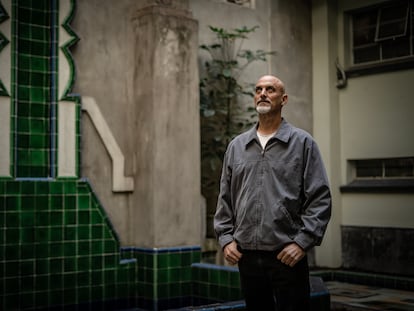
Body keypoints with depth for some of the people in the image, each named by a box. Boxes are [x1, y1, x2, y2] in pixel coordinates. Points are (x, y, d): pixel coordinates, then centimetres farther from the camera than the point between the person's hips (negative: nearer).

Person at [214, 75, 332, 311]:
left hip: (288, 256, -3)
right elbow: (225, 198, 14)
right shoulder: (236, 146, 11)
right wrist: (225, 238, 3)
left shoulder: (302, 142, 0)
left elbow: (320, 198, -4)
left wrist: (302, 242, -12)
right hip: (246, 256, 4)